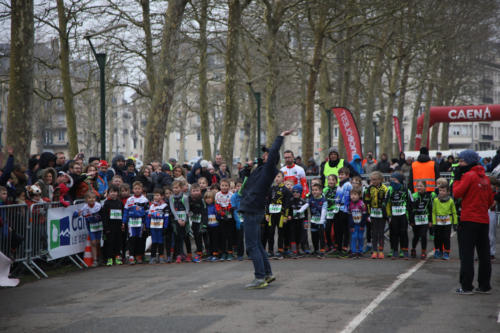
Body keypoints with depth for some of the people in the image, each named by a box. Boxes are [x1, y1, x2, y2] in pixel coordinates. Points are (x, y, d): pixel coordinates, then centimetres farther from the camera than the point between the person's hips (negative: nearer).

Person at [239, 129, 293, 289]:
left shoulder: (268, 169, -9)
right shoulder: (260, 169, 15)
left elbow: (273, 152, -19)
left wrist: (281, 136, -11)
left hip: (253, 211, -10)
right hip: (251, 210, 10)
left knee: (252, 245, -10)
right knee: (257, 244, 16)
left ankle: (260, 278, -10)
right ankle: (268, 274, 22)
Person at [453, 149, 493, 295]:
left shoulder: (469, 175, -10)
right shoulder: (484, 177, 12)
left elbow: (457, 193, -14)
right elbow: (490, 200, 15)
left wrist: (457, 178, -2)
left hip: (469, 220, -7)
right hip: (484, 220, 7)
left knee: (466, 254, -2)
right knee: (484, 254, 11)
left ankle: (466, 287, -3)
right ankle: (484, 286, 16)